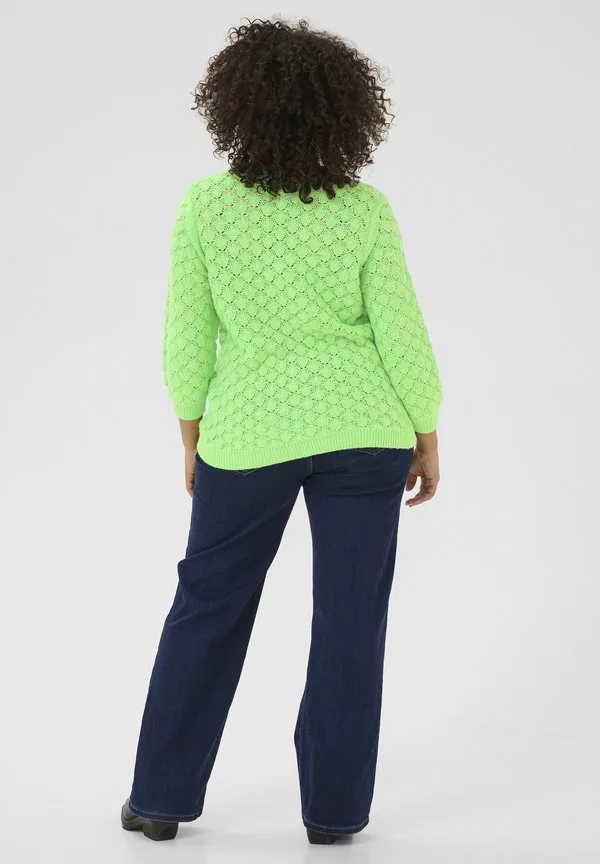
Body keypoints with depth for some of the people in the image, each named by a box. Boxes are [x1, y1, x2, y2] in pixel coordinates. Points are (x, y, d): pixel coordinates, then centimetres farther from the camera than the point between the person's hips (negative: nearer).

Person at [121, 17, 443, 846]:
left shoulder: (205, 205, -10)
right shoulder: (365, 210, -9)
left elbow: (187, 339, -5)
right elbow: (401, 334, -6)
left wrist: (192, 438, 7)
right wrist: (427, 439, 5)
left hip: (250, 434, 0)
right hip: (362, 429, 0)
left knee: (209, 608, 14)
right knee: (350, 616, 8)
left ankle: (162, 797, 19)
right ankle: (334, 807, 14)